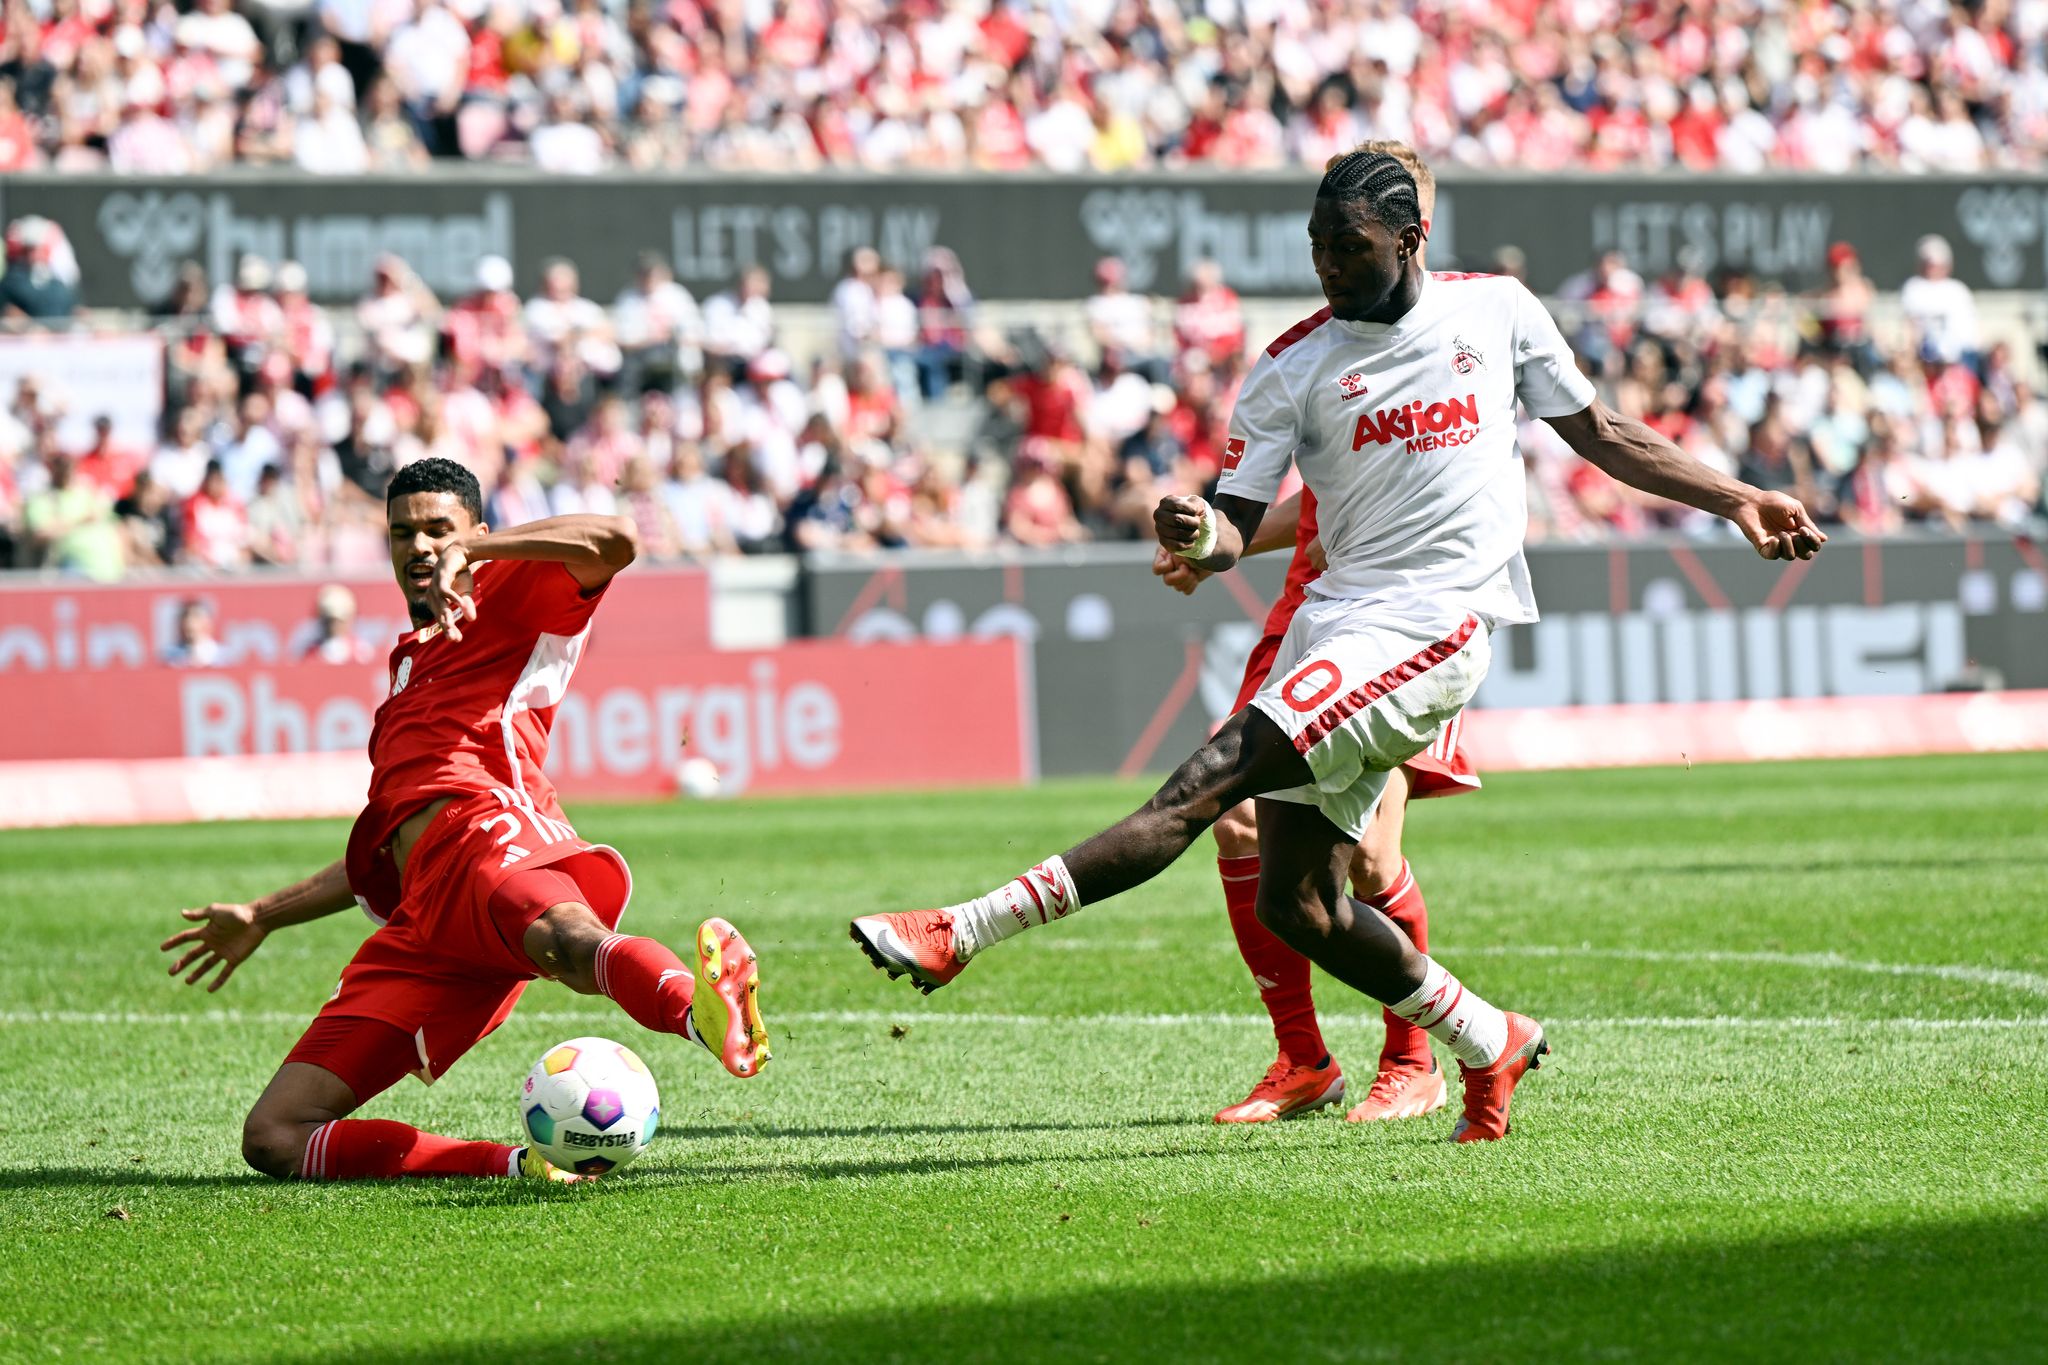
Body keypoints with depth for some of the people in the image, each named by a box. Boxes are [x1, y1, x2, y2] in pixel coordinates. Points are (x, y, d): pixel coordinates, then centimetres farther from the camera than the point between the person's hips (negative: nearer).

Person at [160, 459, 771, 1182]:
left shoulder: (505, 601, 17)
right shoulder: (409, 666, 39)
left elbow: (613, 540, -5)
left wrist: (471, 552, -4)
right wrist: (263, 917, 48)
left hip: (489, 832, -7)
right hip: (421, 919, 7)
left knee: (568, 940, -45)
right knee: (273, 1139, -11)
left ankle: (707, 1015, -76)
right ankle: (517, 1164, -22)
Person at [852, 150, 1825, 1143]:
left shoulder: (1497, 310, 7)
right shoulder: (1293, 366, 7)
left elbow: (1601, 436, 19)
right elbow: (1238, 522, 2)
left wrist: (1739, 502, 19)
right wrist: (1196, 537, -23)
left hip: (1434, 623, -5)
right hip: (1334, 614, 5)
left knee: (1208, 782, -19)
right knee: (1293, 902, 3)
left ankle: (963, 931, -27)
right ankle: (1489, 1044, 22)